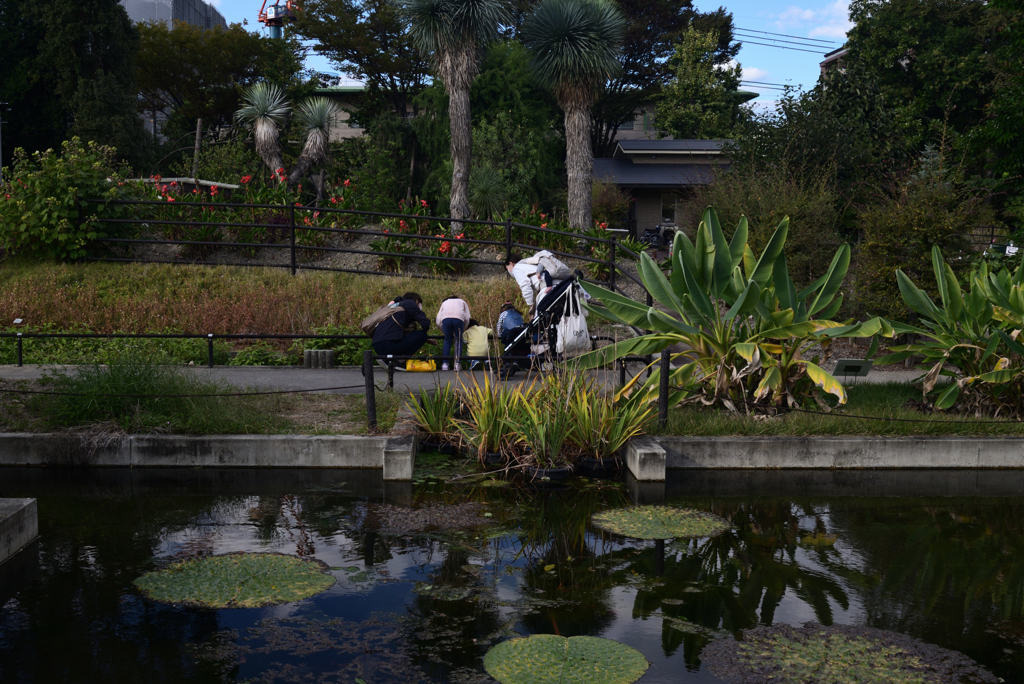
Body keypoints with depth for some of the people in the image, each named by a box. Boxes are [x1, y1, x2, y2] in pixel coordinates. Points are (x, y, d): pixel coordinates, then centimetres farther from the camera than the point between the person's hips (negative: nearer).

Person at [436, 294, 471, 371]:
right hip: (459, 318, -1)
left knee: (447, 341, 13)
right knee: (458, 340, 10)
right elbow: (467, 319, 18)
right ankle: (457, 364, 2)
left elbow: (438, 321, 24)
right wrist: (462, 330, 27)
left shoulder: (445, 302, 38)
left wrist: (444, 333, 33)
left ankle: (445, 364, 6)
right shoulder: (462, 302, 36)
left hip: (445, 318, 1)